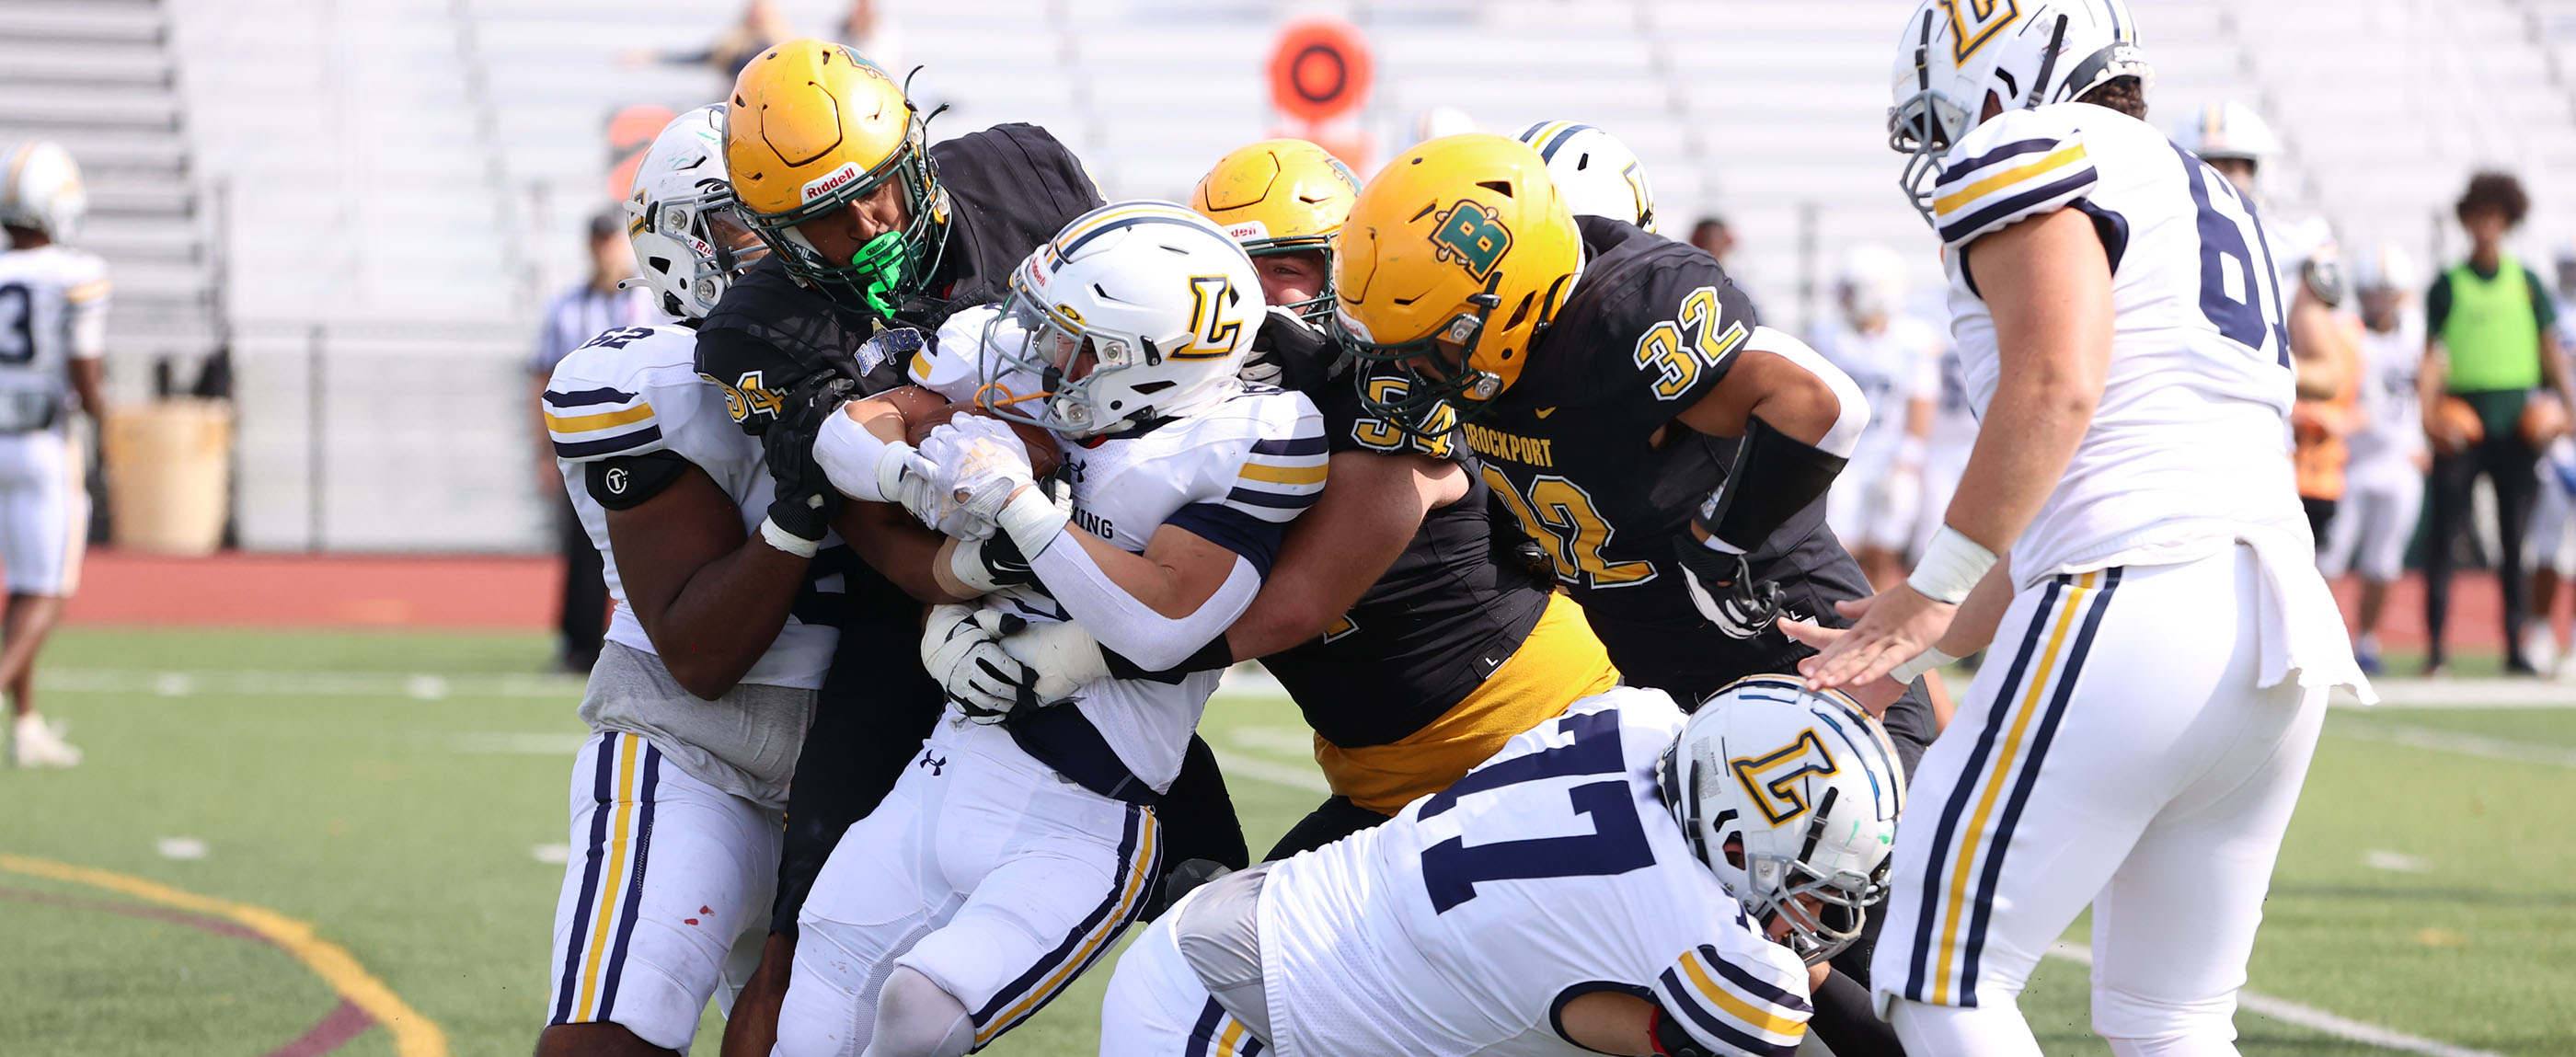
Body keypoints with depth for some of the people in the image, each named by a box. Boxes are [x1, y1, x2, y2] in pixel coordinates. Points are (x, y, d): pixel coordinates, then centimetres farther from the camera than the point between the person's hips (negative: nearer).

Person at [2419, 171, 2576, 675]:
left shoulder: (2527, 283, 11)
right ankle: (2436, 644, -3)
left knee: (2515, 536, 4)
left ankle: (2516, 645, 8)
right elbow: (2433, 354, 3)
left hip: (2517, 421, 2)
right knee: (2443, 533, -6)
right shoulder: (2448, 284, 6)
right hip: (2461, 421, -2)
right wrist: (2429, 410, -10)